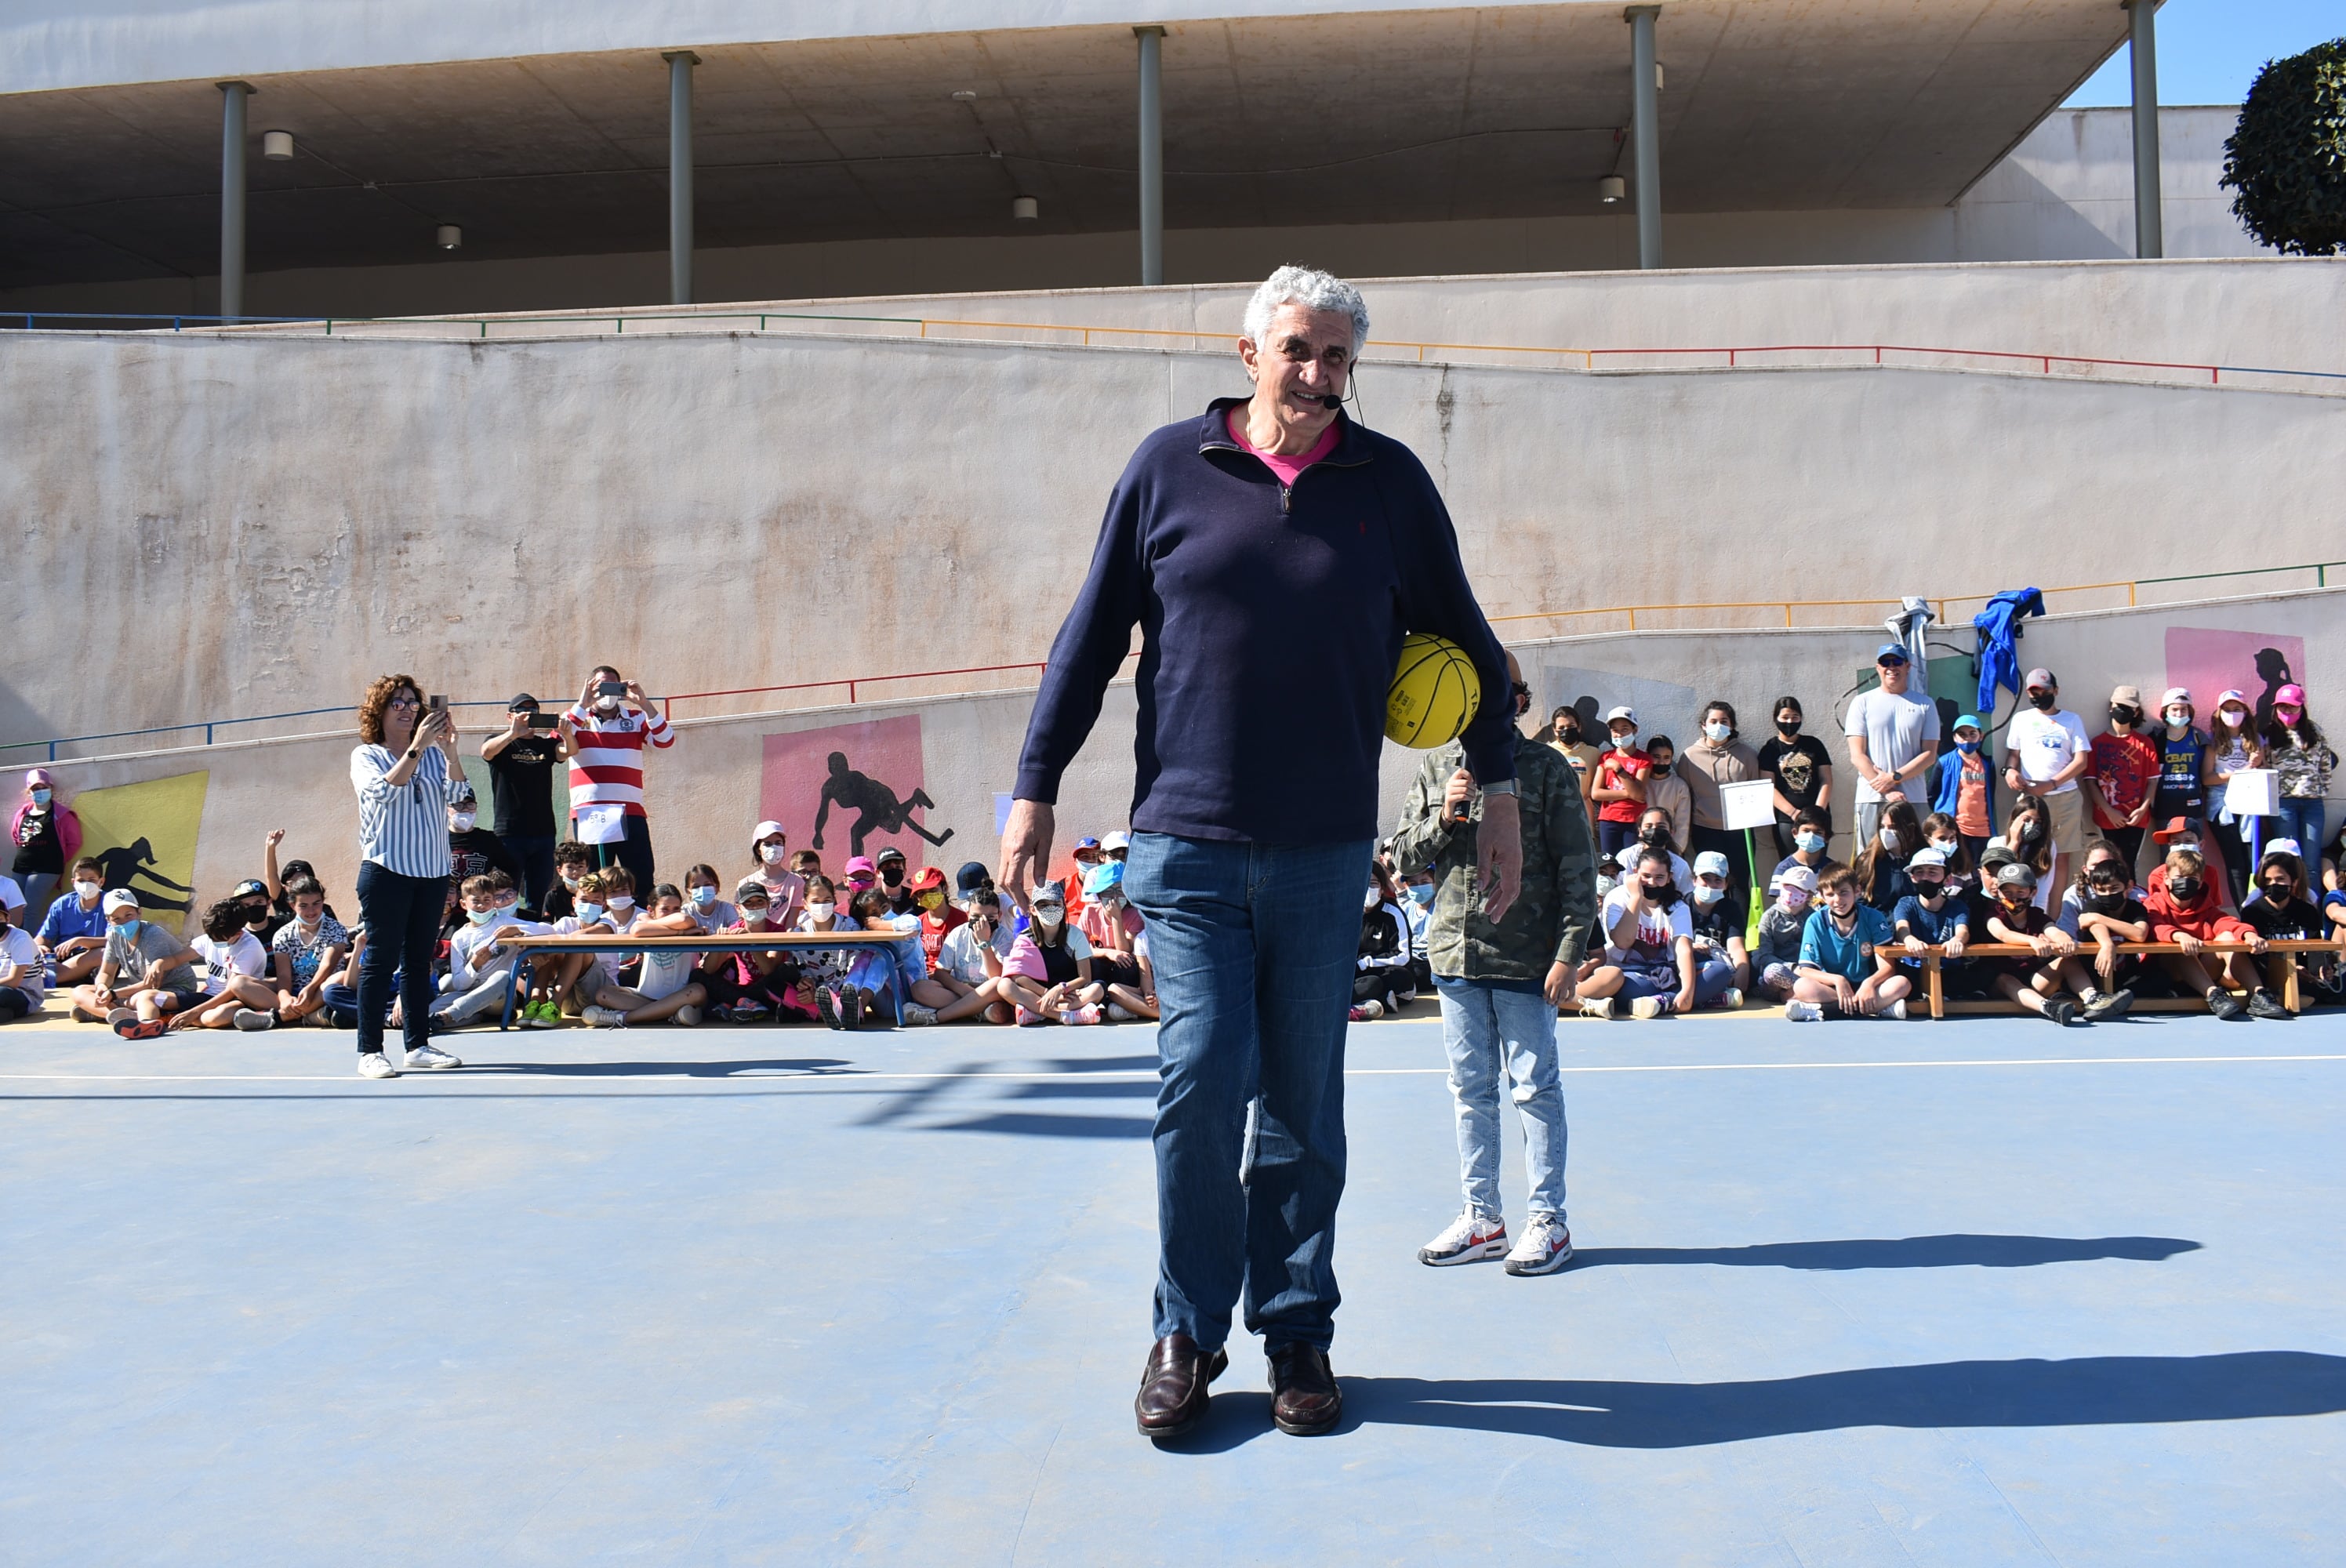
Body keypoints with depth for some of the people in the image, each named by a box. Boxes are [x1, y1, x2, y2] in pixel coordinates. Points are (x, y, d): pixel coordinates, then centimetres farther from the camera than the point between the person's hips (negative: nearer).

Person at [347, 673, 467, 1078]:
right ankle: (369, 1052, -2)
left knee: (419, 960, 9)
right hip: (386, 870, -4)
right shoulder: (365, 755, 2)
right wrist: (417, 747, -23)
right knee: (381, 959, -5)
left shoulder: (433, 754, 12)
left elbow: (457, 794, -3)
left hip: (432, 871, 4)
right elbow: (384, 790, -17)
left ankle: (419, 1044, 14)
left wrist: (449, 751, -18)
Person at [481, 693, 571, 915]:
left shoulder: (546, 744, 13)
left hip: (544, 831, 4)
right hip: (510, 832, -3)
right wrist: (513, 733, -34)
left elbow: (568, 751, -6)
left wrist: (565, 732, -28)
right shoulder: (501, 743, 5)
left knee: (540, 898, 7)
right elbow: (486, 752, -18)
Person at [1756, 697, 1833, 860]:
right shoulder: (1770, 749, 7)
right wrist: (1793, 813, -13)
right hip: (1786, 819, -1)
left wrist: (1818, 811, -8)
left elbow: (1826, 781, 7)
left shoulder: (1814, 745, 12)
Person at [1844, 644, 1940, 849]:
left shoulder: (1924, 705, 11)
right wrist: (1887, 791, -10)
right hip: (1872, 798, -1)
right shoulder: (1863, 703, 8)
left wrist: (1895, 777, -10)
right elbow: (1857, 755, 0)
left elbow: (1930, 754, 5)